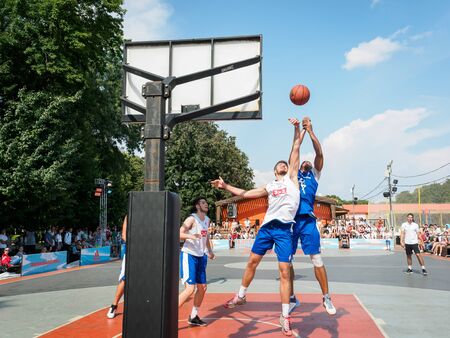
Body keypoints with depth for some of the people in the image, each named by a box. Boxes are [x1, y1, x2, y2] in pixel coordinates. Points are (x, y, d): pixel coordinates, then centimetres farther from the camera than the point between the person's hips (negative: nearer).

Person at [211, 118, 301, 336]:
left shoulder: (291, 178, 11)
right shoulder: (270, 187, 20)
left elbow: (295, 149, 5)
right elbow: (246, 194, 24)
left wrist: (297, 128, 0)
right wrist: (226, 186, 20)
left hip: (285, 229, -4)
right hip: (267, 226, 4)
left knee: (284, 271, -4)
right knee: (252, 261, 11)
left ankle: (285, 316, 3)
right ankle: (241, 296, 33)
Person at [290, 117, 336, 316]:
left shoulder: (314, 175, 18)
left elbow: (319, 153, 7)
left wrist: (310, 131, 4)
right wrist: (301, 131, 20)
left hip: (307, 219, -2)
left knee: (317, 259, -2)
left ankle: (326, 297, 10)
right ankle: (292, 298, 17)